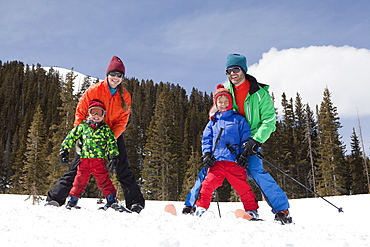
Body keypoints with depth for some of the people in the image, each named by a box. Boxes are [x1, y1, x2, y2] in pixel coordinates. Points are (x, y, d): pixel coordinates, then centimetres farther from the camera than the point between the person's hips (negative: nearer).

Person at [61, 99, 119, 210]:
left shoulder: (106, 129, 9)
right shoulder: (82, 126, 11)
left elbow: (112, 143, 7)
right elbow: (71, 137, 14)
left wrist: (114, 156, -1)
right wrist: (64, 150, 9)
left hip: (99, 160, -1)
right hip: (84, 159, 1)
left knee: (103, 180, -3)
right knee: (80, 180, 5)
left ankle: (112, 200, 4)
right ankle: (73, 200, 20)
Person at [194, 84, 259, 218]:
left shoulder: (239, 119, 10)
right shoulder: (213, 122, 19)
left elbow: (246, 138, 8)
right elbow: (206, 139, 17)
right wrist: (207, 154, 2)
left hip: (234, 160, -2)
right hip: (216, 161, 2)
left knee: (242, 186, -2)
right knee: (208, 184, -4)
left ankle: (252, 210, 11)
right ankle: (201, 207, 9)